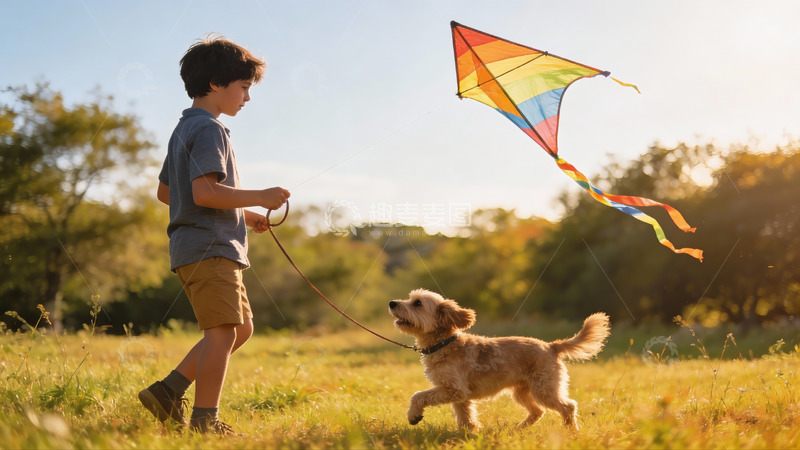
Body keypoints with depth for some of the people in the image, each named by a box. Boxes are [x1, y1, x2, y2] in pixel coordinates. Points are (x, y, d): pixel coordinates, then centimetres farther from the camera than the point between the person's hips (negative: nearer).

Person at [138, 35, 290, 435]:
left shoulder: (184, 129, 20)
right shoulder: (209, 129, -11)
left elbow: (164, 191, 25)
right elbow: (205, 191, -24)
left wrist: (241, 214, 24)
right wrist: (259, 198, -15)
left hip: (195, 247, 10)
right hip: (211, 247, -10)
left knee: (241, 328, 15)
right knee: (222, 329, -9)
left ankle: (168, 391, 13)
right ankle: (204, 421, -7)